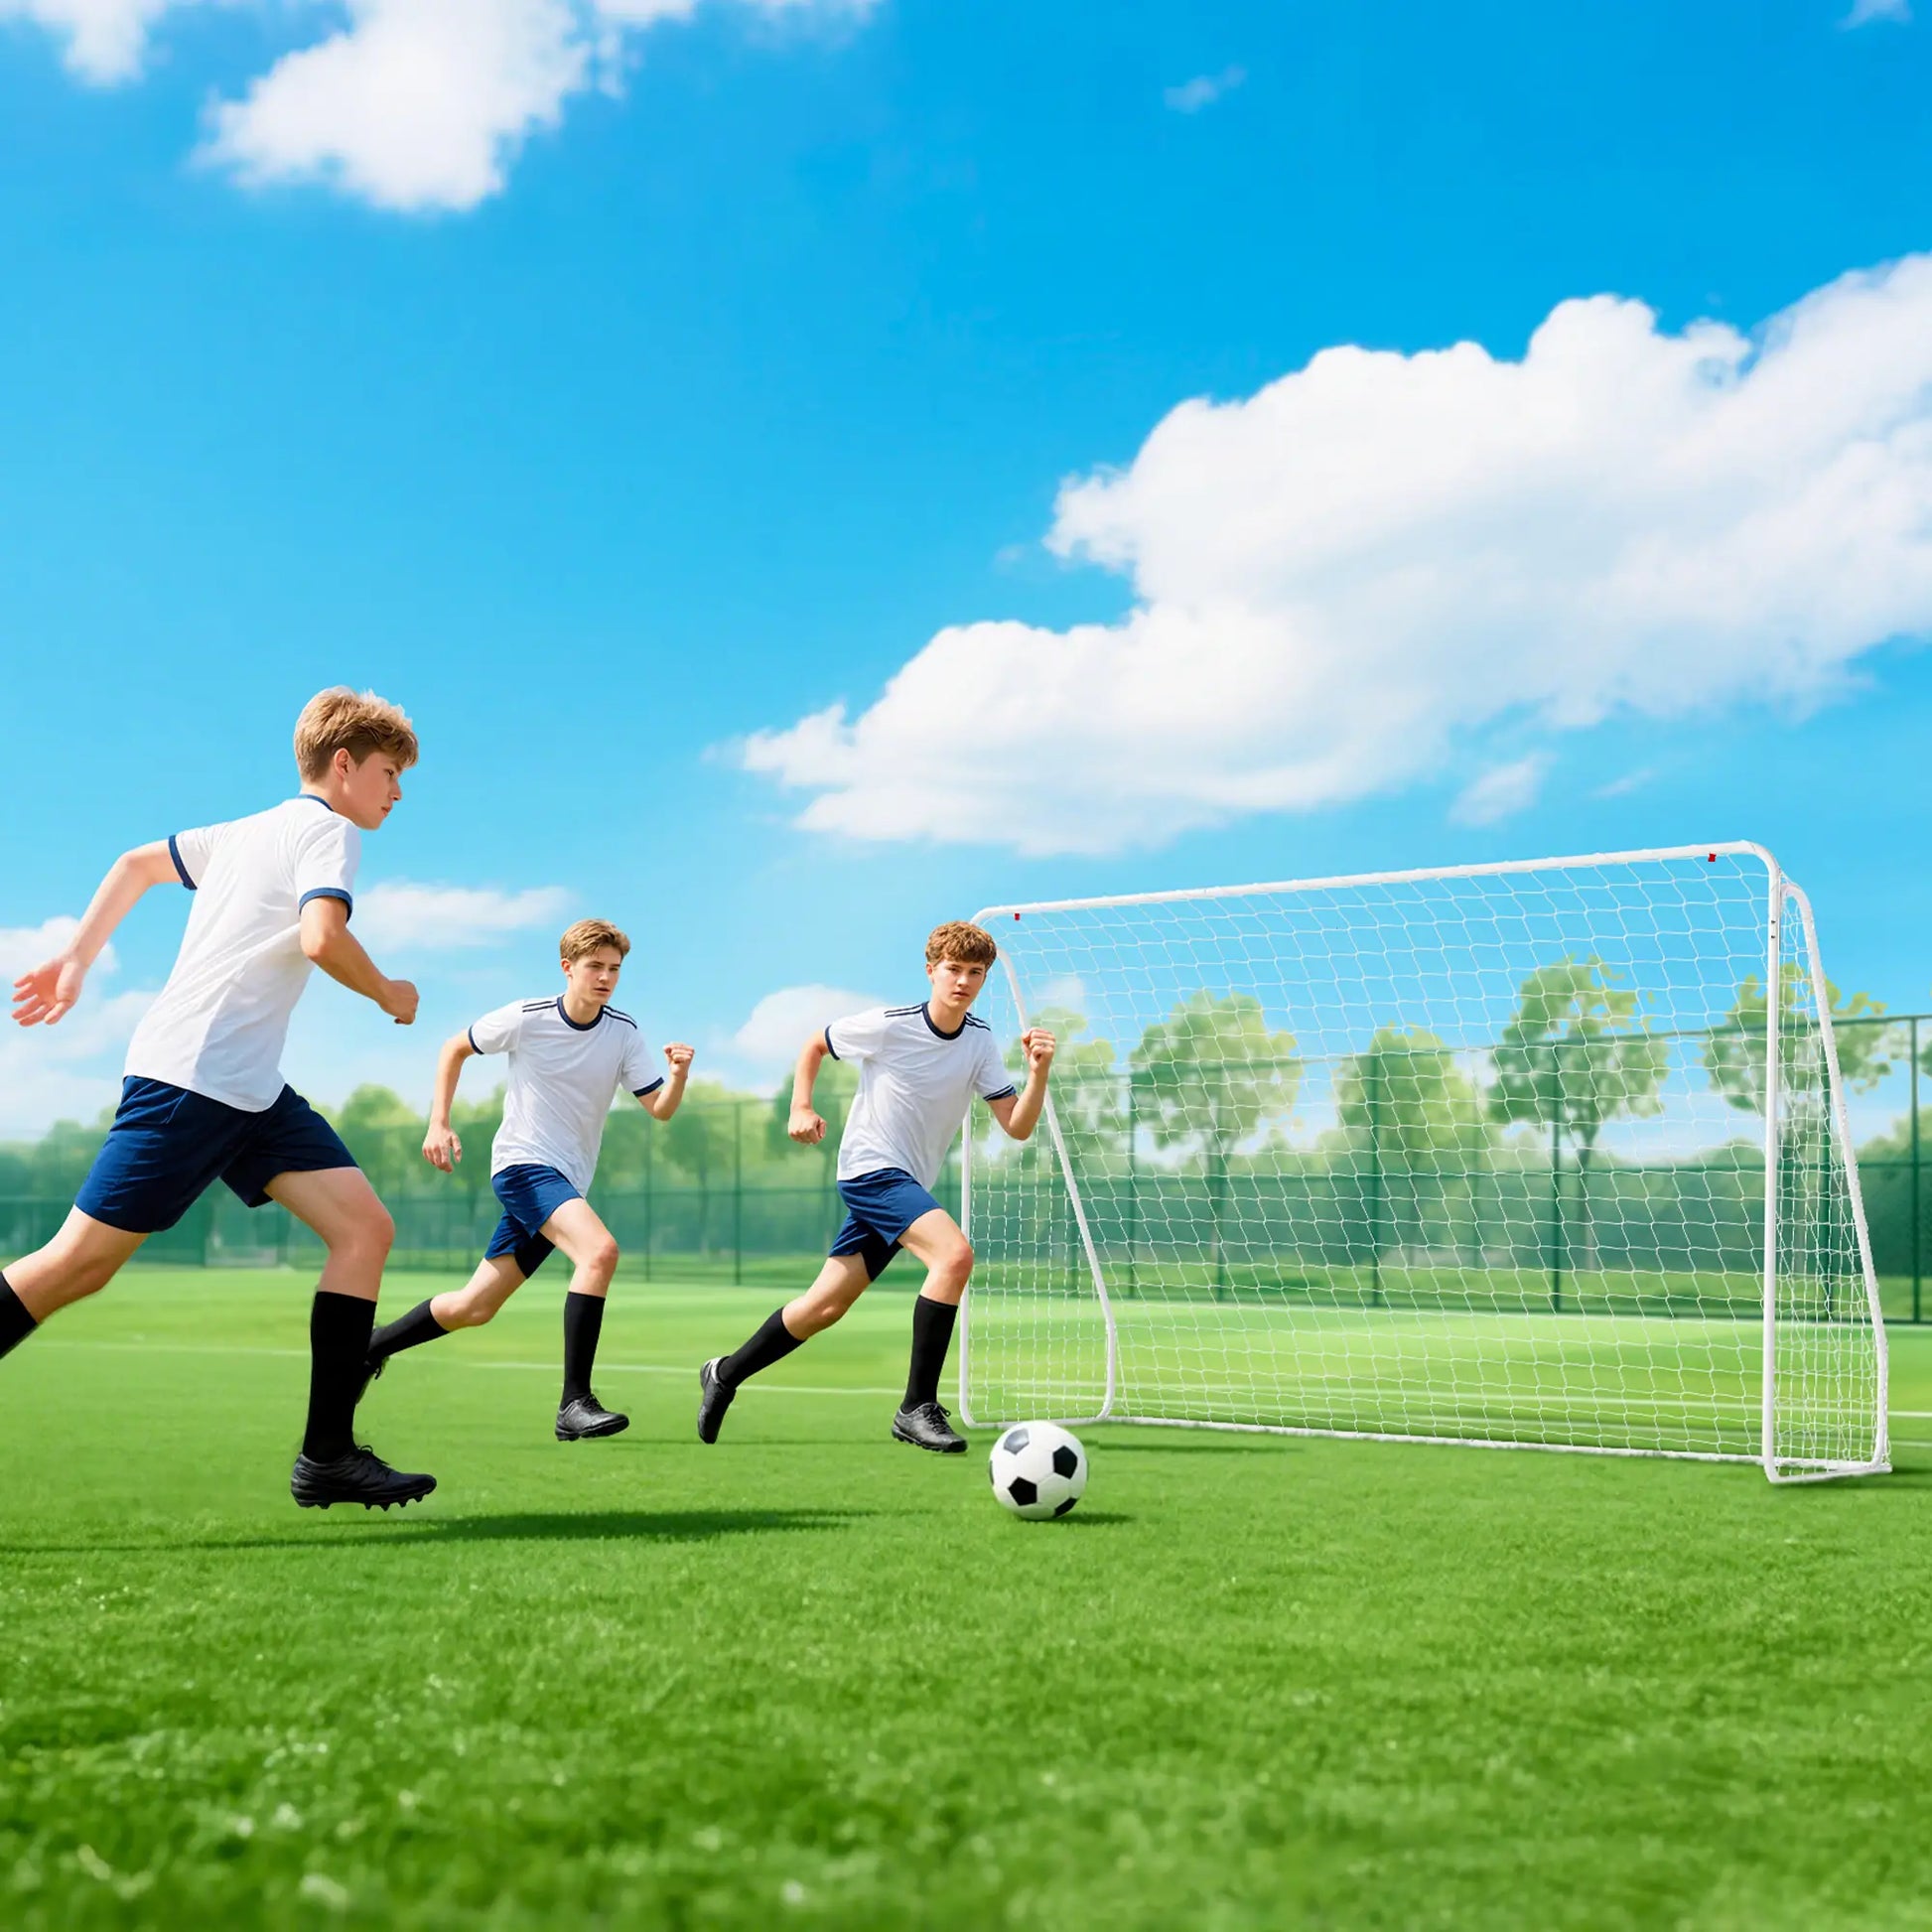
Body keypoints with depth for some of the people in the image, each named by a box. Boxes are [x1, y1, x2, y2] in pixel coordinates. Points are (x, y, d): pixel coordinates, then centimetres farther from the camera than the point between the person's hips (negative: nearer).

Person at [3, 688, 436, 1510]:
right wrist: (388, 995, -5)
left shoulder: (246, 831, 22)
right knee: (79, 1264, -7)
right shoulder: (330, 830, -4)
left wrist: (75, 960, 29)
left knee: (365, 1226, -4)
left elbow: (136, 863, 30)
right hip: (189, 1078, -9)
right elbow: (321, 937, -22)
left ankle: (327, 1455, -7)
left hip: (252, 1091, 9)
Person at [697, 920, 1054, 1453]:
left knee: (825, 1307, 10)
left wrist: (1039, 1071, -19)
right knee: (956, 1253, -28)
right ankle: (917, 1408, -25)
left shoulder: (981, 1043, 1)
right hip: (870, 1168, -6)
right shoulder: (888, 1026, -11)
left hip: (906, 1187, 6)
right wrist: (800, 1108, -7)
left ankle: (725, 1374, 30)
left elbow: (1018, 1127, -4)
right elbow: (813, 1045, 5)